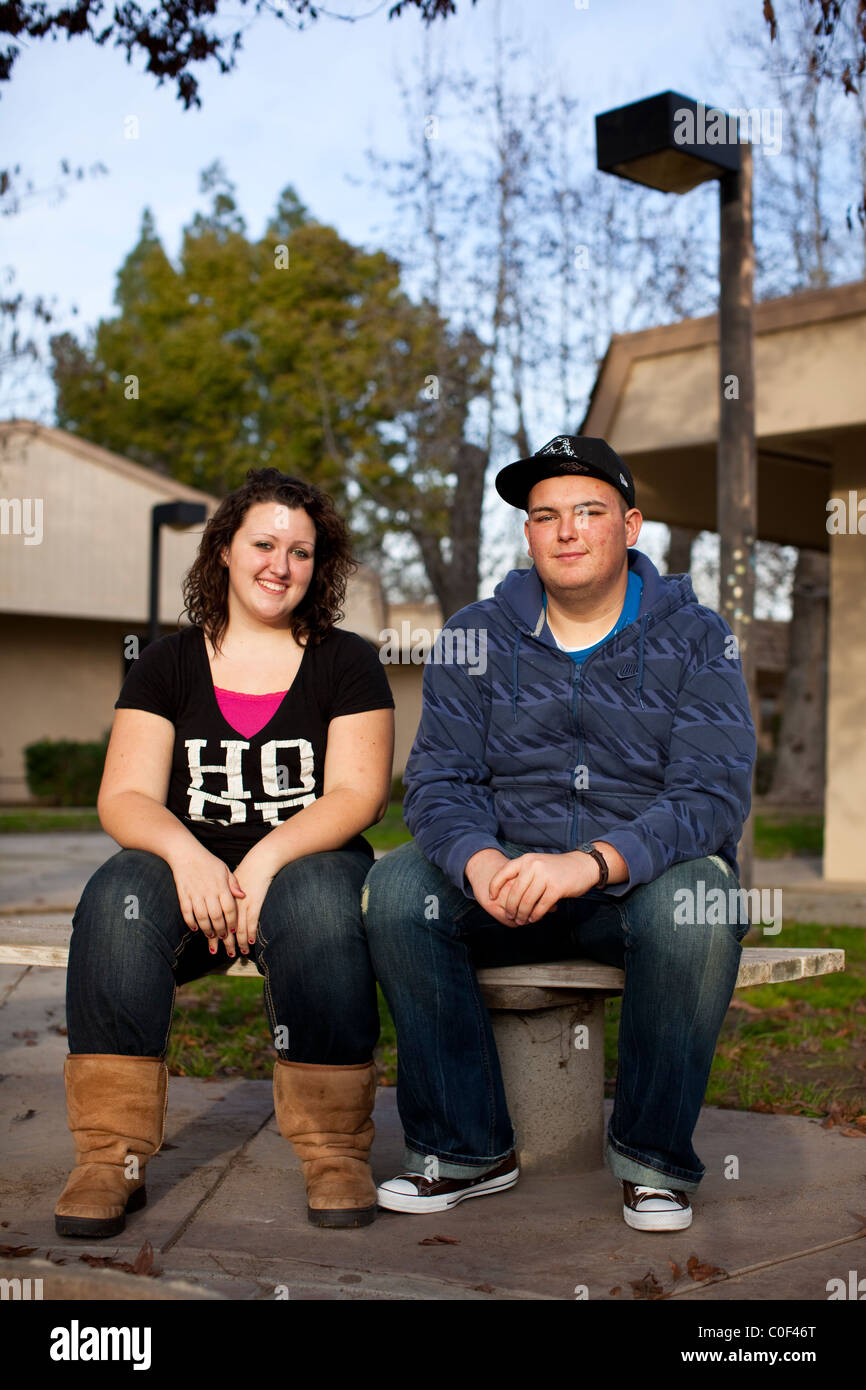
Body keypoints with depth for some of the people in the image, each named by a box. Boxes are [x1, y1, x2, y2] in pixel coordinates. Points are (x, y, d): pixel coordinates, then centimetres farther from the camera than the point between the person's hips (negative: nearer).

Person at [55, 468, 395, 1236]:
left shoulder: (347, 663, 8)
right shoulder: (168, 662, 11)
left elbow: (358, 794, -4)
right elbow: (124, 797, 1)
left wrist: (266, 858, -21)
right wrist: (185, 853, -22)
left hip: (306, 865, -1)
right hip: (191, 873, 1)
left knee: (320, 900, -36)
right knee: (119, 898, -31)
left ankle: (335, 1151, -27)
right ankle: (111, 1156, -29)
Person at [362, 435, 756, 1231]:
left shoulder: (696, 639, -2)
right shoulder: (477, 636, 6)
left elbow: (712, 794, -14)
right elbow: (439, 777, -2)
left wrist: (594, 862, -32)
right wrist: (477, 859, -26)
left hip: (644, 878, -2)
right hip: (506, 876, 2)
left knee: (694, 904, -36)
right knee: (395, 889, -25)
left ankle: (652, 1155, -12)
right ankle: (469, 1148, -11)